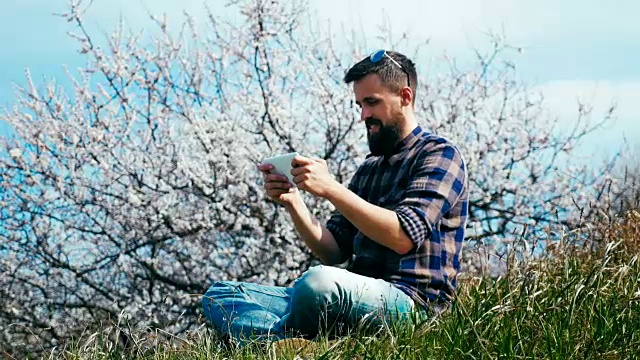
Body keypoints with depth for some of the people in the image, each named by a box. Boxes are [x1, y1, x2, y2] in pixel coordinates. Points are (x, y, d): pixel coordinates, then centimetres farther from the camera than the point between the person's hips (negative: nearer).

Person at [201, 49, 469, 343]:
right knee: (220, 295, -3)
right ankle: (294, 346, -28)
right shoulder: (368, 169, 23)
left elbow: (402, 237, -15)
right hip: (358, 297, 8)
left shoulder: (439, 154, 1)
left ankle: (278, 341, -14)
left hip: (412, 303, -8)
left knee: (318, 282, -40)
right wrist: (292, 202, 0)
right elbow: (334, 253, 15)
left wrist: (331, 189, -17)